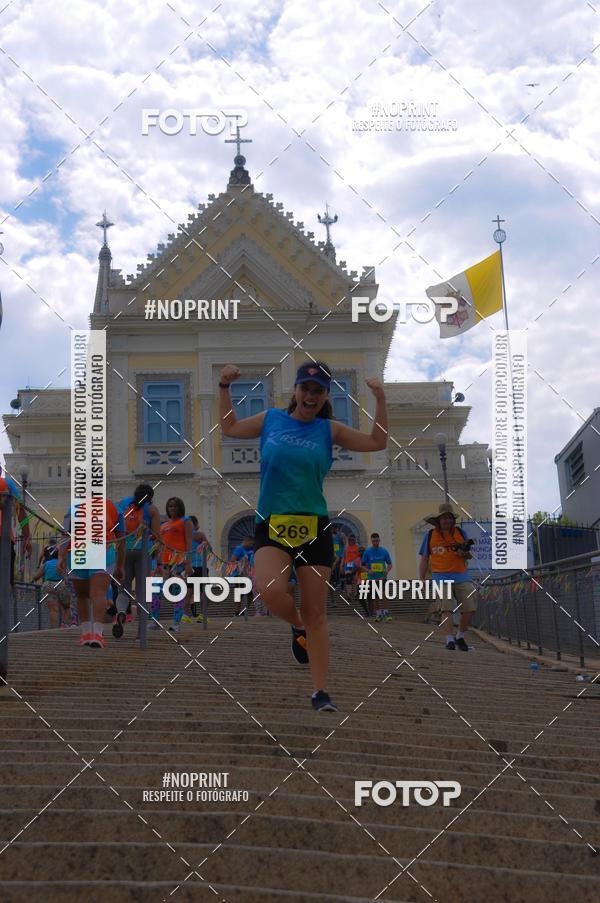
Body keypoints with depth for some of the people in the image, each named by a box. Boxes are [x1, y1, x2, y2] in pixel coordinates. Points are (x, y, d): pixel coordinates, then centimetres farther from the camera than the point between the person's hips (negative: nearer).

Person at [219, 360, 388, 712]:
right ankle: (298, 626, 9)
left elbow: (377, 442, 5)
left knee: (316, 613, 1)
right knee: (271, 591, -26)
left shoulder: (330, 430, 6)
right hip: (272, 525, 0)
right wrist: (225, 387, 16)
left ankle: (321, 691, 11)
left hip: (315, 527, 0)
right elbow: (230, 427, 24)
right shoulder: (270, 419, 9)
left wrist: (380, 399, -3)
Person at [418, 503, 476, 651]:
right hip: (441, 576, -2)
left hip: (461, 575, 3)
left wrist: (464, 554, -8)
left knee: (469, 608, -3)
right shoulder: (430, 535, 5)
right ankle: (449, 640, -17)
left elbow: (469, 555, 16)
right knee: (447, 608, -14)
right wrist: (421, 579, 0)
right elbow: (424, 560, 7)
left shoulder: (460, 532, 10)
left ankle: (460, 637, 16)